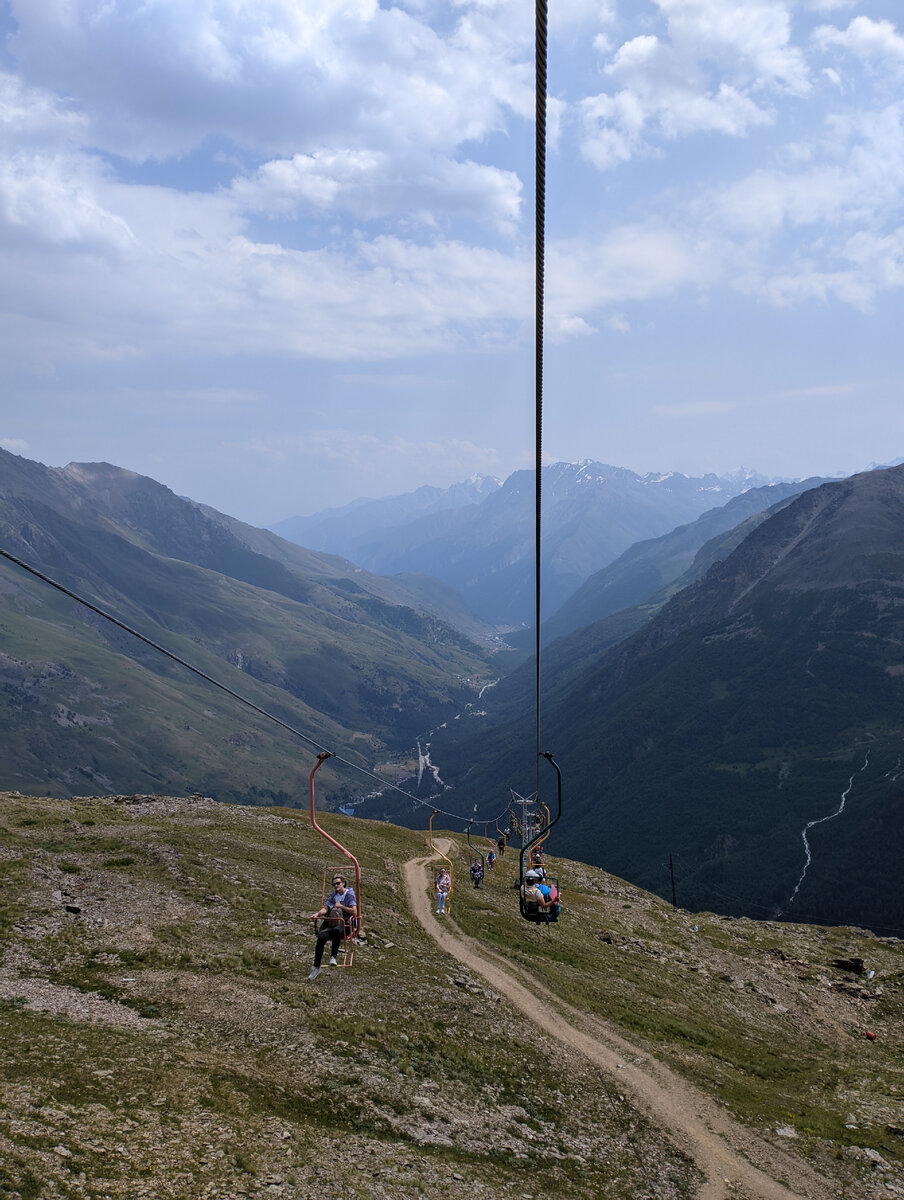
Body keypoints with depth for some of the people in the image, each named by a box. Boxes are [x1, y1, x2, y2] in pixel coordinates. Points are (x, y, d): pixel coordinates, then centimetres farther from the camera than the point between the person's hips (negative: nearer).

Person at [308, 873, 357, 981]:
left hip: (344, 925, -4)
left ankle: (333, 957, -30)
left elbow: (354, 912, -8)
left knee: (336, 930, -42)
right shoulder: (332, 896, 19)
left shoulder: (349, 895, 2)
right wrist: (317, 914, -12)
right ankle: (316, 967, -17)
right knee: (321, 937, -26)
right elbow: (325, 908, 8)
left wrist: (341, 906, -9)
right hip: (330, 923, 4)